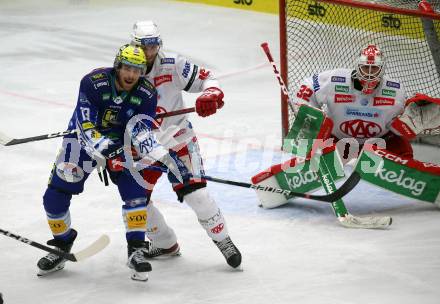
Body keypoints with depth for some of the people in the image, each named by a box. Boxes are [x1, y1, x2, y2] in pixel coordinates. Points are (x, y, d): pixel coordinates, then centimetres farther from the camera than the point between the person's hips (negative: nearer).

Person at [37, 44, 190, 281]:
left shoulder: (147, 94, -18)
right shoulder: (93, 83, -27)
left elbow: (142, 133, -21)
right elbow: (86, 127, -29)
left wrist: (165, 158, -37)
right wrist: (103, 150, -44)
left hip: (119, 143, 2)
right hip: (83, 139, -1)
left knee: (134, 190, -20)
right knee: (54, 197, -5)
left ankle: (136, 250, -8)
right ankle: (62, 245, 21)